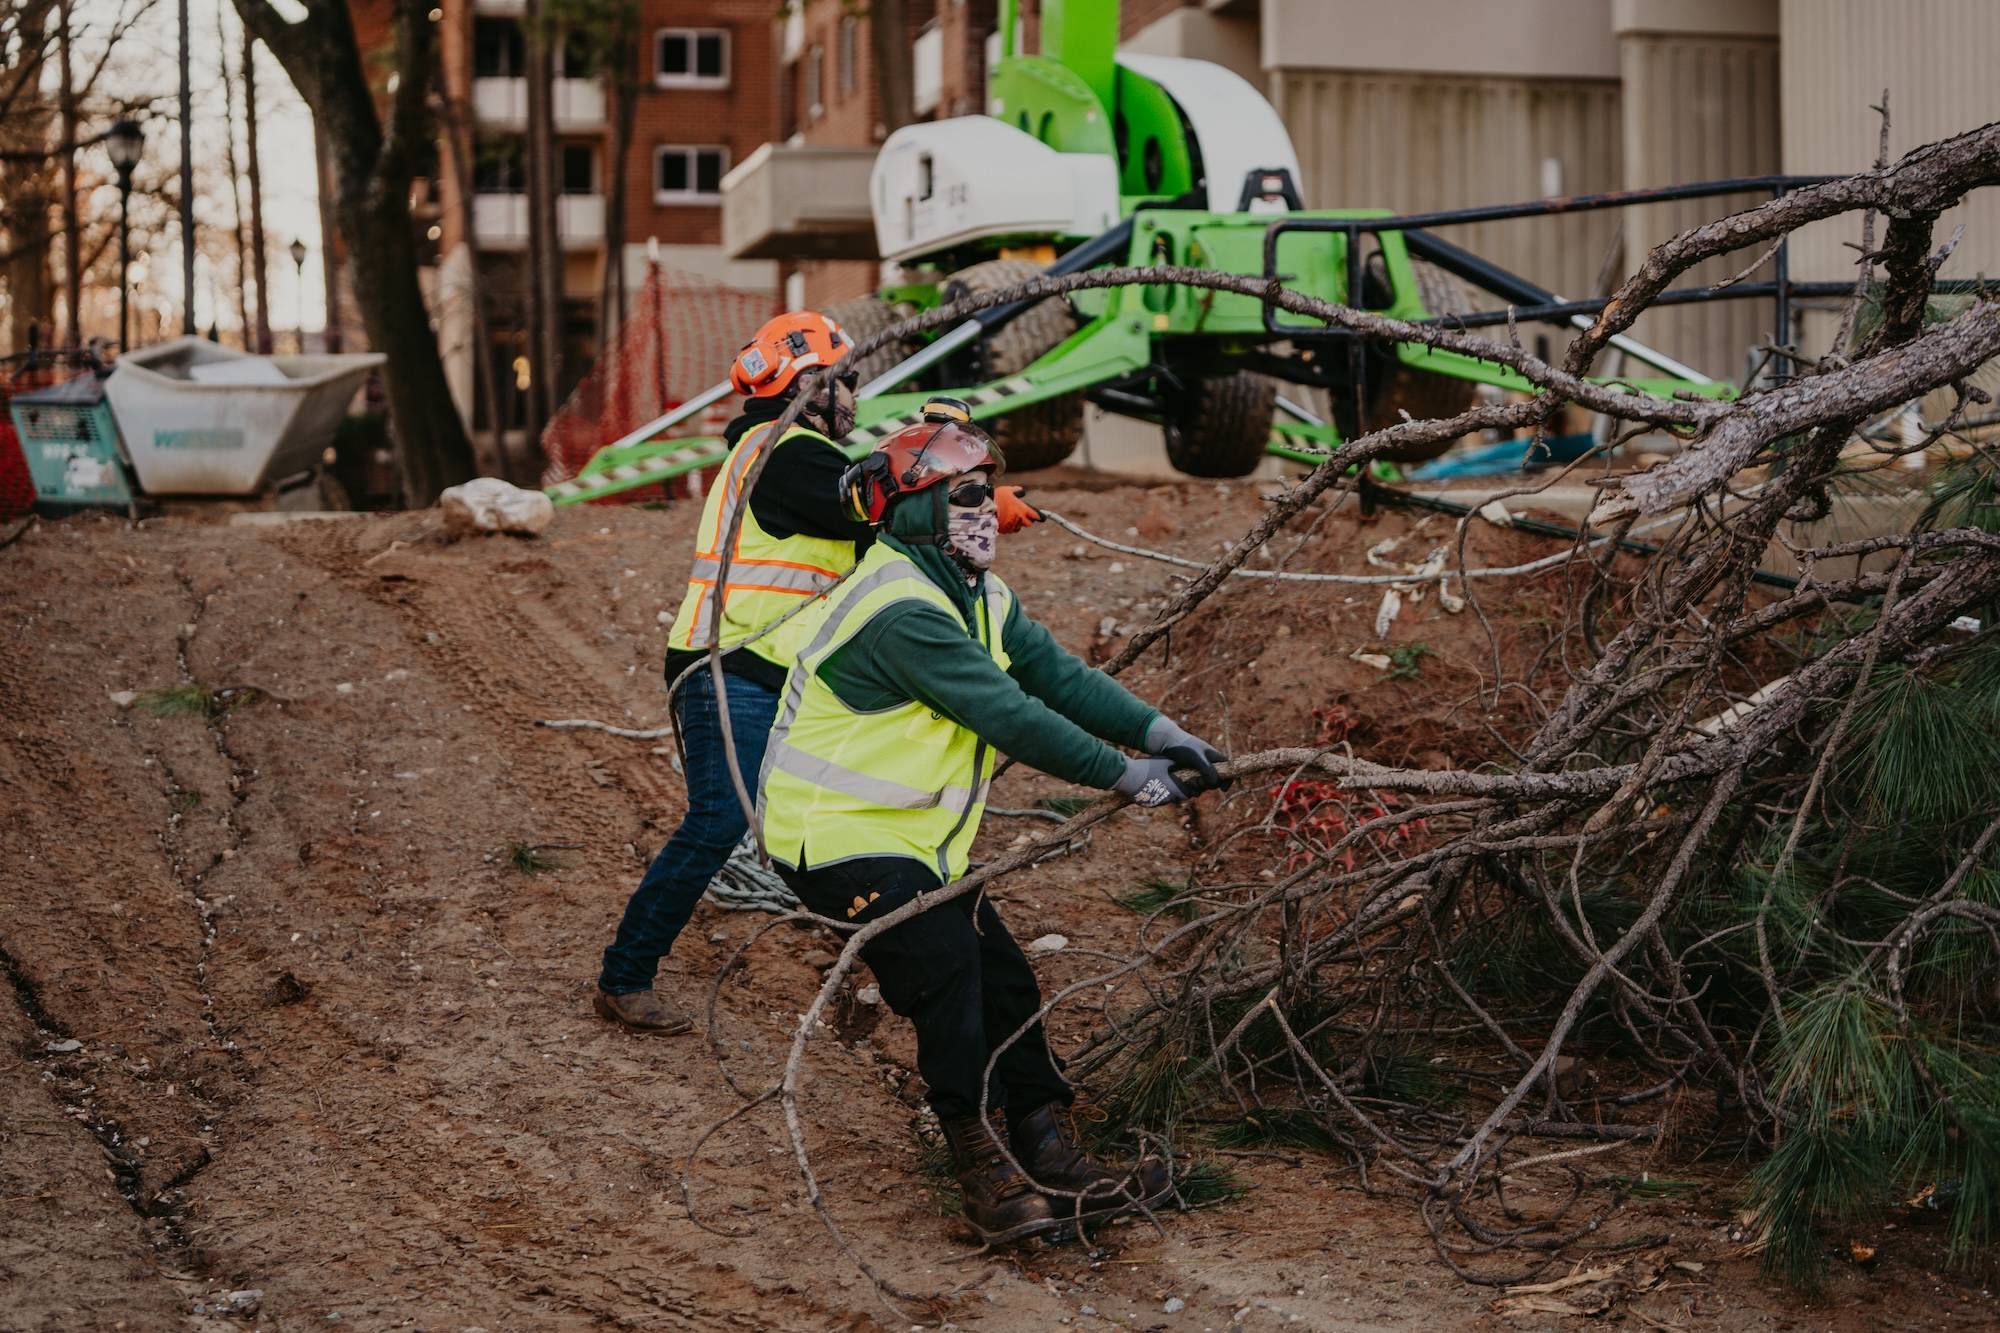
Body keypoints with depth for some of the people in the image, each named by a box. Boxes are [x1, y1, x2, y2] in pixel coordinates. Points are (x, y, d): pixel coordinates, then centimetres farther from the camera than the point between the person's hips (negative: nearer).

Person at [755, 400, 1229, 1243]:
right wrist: (1125, 775, -23)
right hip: (838, 836, -10)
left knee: (1005, 986, 6)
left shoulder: (980, 598, 9)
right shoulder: (901, 611, -25)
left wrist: (1158, 732, -10)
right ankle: (986, 1180, -7)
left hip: (915, 839, 10)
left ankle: (1053, 1168, 11)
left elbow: (1056, 675, 3)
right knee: (949, 987, -16)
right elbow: (1008, 716, -27)